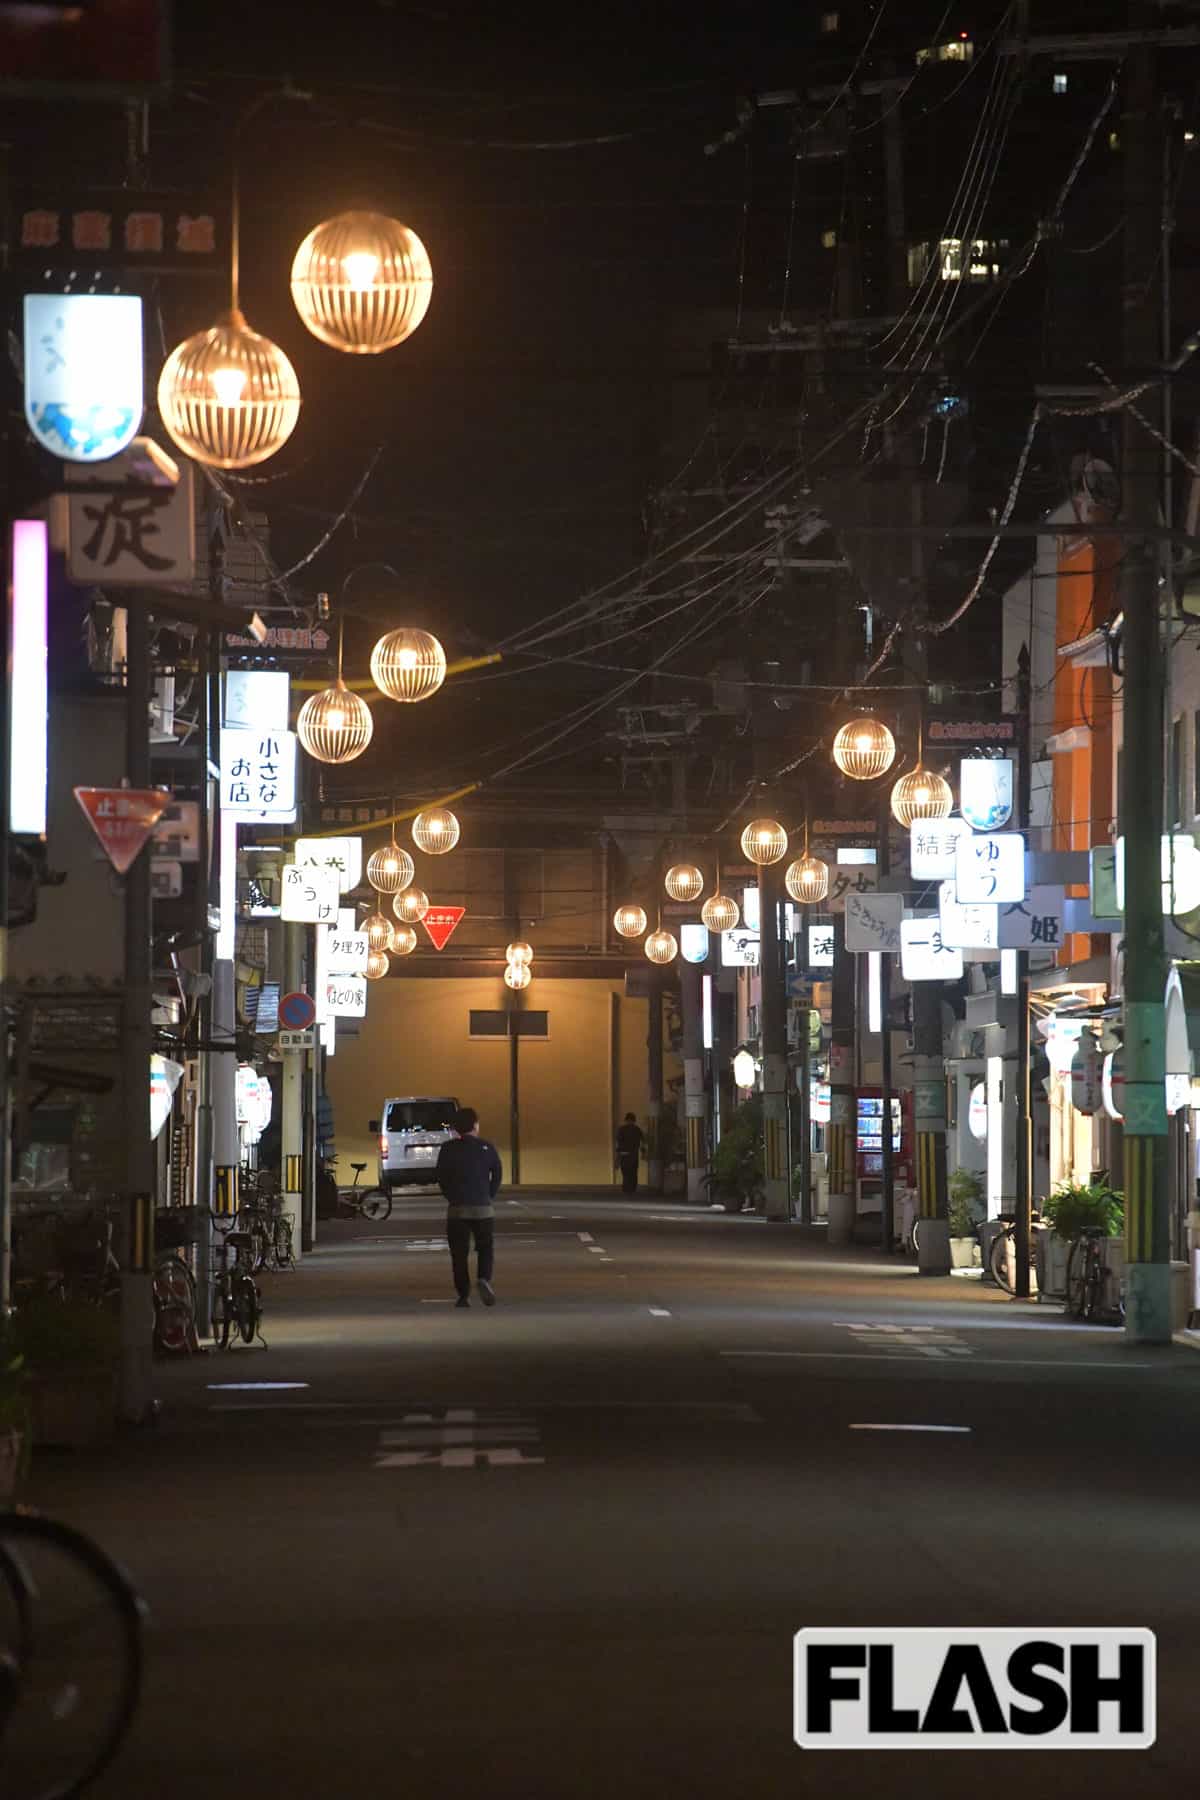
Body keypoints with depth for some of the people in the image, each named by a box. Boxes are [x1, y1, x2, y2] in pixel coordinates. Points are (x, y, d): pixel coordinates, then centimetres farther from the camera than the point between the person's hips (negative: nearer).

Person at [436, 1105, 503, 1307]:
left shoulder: (448, 1149, 0)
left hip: (456, 1208, 0)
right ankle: (484, 1279, -18)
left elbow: (441, 1178, 1)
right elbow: (497, 1176, 1)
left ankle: (464, 1295, 1)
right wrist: (489, 1197, 11)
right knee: (486, 1248, 10)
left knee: (459, 1253, 7)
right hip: (483, 1208, 0)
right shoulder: (487, 1148, 0)